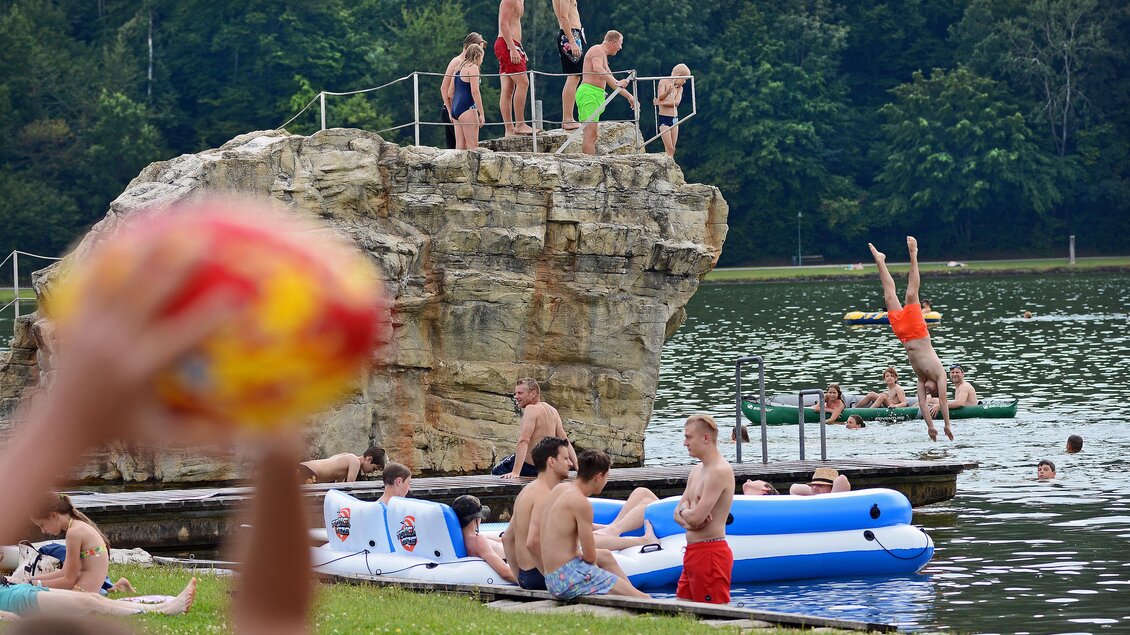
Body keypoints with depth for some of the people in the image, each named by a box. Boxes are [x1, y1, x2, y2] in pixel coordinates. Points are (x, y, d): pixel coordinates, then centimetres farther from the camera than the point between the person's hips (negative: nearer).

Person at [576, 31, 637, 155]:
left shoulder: (603, 55, 26)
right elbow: (597, 69, -27)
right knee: (590, 133, -18)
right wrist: (616, 83, -35)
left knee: (592, 136, 6)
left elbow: (611, 81, 36)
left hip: (596, 94, 11)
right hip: (589, 92, -11)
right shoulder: (597, 50, -6)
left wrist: (628, 96, 39)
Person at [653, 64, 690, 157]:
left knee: (672, 150, 4)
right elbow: (660, 97, -18)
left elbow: (677, 102, -6)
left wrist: (662, 103, -17)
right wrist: (667, 92, -38)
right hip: (664, 119, -5)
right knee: (669, 149, -11)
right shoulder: (664, 82, -4)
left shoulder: (679, 88, 9)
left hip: (674, 119, 5)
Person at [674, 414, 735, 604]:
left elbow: (696, 517, -21)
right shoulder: (696, 471, 16)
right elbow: (678, 513, 16)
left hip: (710, 552, -10)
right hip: (693, 551, 10)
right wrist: (688, 521, -8)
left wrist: (684, 512, 2)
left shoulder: (720, 471, -15)